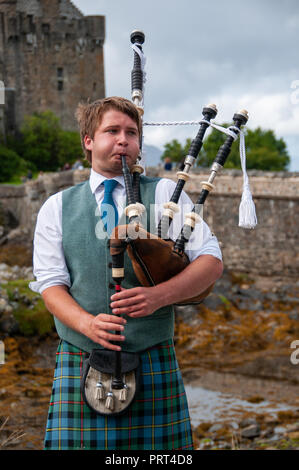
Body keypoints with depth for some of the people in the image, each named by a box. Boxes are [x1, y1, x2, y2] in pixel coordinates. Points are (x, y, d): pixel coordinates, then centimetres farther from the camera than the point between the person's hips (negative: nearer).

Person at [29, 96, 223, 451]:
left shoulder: (164, 195, 7)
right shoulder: (57, 208, 10)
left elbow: (211, 261, 1)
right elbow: (50, 285, 4)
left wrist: (158, 295, -16)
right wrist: (87, 323, -17)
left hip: (153, 364, 0)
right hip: (79, 364, 0)